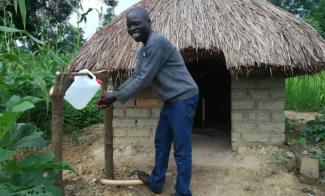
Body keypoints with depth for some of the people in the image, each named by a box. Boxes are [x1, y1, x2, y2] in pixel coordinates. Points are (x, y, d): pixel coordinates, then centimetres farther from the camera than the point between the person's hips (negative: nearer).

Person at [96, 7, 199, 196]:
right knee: (161, 142, 19)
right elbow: (135, 77, 17)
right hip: (172, 100, 10)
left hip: (183, 98, -10)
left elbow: (144, 79, -20)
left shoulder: (157, 42, -19)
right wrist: (115, 92, 7)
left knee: (181, 149, -3)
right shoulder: (143, 50, 14)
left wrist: (116, 97, -13)